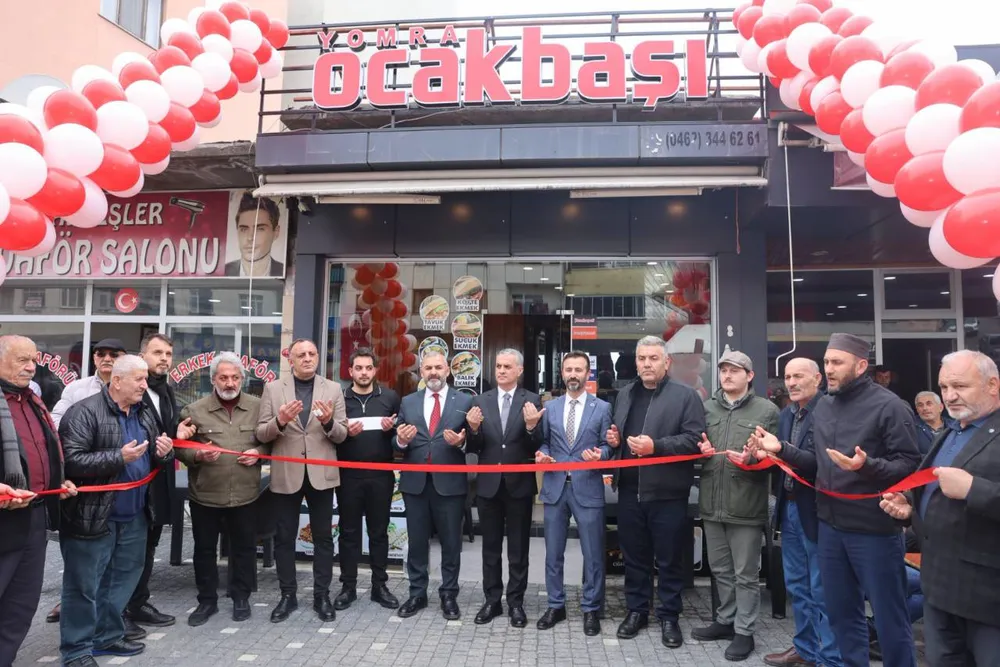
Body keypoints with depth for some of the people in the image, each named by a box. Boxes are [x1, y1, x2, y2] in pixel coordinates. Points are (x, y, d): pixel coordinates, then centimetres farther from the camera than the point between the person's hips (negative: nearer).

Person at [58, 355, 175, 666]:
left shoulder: (145, 415, 11)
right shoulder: (85, 412, -13)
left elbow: (156, 461, 18)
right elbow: (71, 461, -21)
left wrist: (164, 453, -4)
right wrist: (119, 457, -25)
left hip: (134, 515, 7)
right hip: (93, 516, -7)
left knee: (122, 579, 17)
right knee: (84, 586, 6)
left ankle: (107, 636, 33)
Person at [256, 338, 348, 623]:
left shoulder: (333, 389, 2)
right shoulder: (273, 389, 1)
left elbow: (342, 435, -1)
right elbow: (261, 434, -2)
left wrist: (328, 422, -23)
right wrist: (280, 421, -23)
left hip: (321, 473, 0)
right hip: (286, 474, 0)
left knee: (323, 536, 8)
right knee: (284, 537, 10)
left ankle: (322, 595, 21)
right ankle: (287, 595, 25)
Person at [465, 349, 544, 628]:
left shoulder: (532, 401, -5)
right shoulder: (480, 401, 2)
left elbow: (537, 447, -9)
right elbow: (473, 448, 0)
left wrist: (531, 427, -27)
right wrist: (474, 429, -20)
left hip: (519, 485, -2)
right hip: (488, 484, 2)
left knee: (518, 550, 10)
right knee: (490, 548, 14)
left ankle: (516, 602, 24)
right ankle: (492, 600, 28)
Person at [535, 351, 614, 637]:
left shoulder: (602, 408, 1)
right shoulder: (549, 407, 9)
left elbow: (608, 446, 0)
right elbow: (544, 441, 10)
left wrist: (599, 454, -21)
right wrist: (542, 454, -11)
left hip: (588, 487, -2)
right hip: (555, 486, 3)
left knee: (592, 554, 6)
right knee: (553, 552, 11)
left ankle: (591, 609, 22)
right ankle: (555, 606, 27)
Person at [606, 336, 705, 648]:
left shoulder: (685, 395, -5)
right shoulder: (625, 394, 13)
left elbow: (695, 438, -14)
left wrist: (656, 446, -23)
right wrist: (613, 438, 2)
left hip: (666, 492, -5)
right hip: (630, 491, 5)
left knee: (669, 559, 8)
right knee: (634, 556, 15)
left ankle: (669, 616, 24)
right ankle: (636, 610, 30)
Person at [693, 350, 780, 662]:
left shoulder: (767, 410, -2)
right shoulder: (707, 408, 10)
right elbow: (694, 445, 18)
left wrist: (750, 460, -24)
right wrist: (702, 450, -5)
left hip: (746, 504, -4)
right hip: (712, 503, 5)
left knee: (746, 574, 7)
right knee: (720, 569, 18)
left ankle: (744, 631, 20)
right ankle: (725, 621, 34)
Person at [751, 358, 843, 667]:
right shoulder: (785, 414, 9)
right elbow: (782, 462, 9)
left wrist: (781, 448, -32)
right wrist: (765, 453, -11)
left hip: (815, 511, -8)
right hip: (789, 508, 8)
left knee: (822, 590, 4)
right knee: (797, 586, 19)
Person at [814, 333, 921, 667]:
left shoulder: (889, 406, -11)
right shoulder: (823, 406, 9)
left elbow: (910, 465, -16)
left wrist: (867, 465, -31)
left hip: (874, 528, -6)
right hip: (830, 526, 6)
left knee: (888, 615, 8)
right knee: (841, 612, 18)